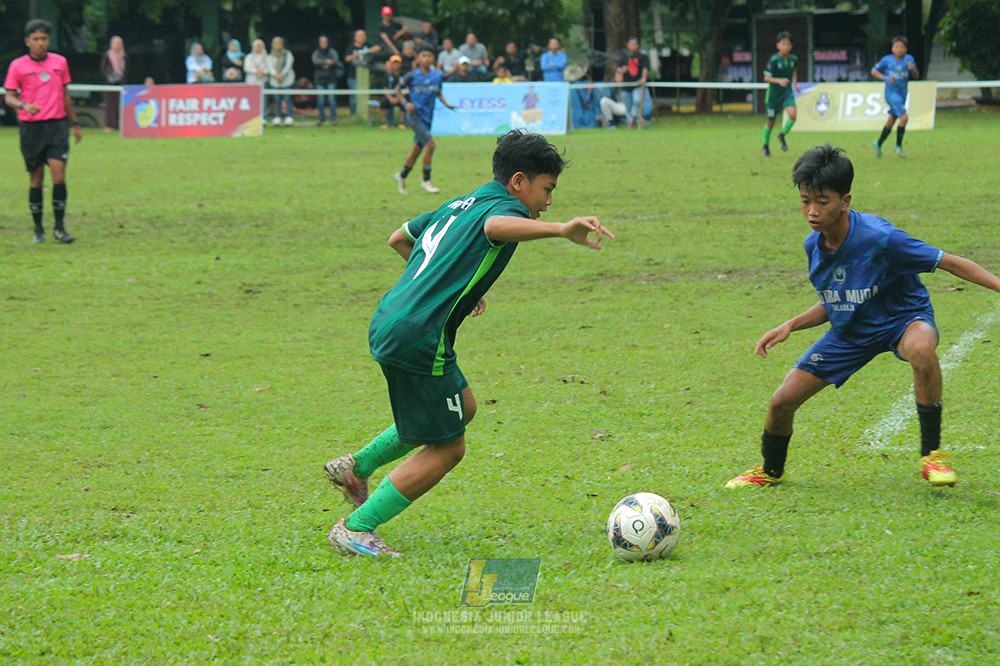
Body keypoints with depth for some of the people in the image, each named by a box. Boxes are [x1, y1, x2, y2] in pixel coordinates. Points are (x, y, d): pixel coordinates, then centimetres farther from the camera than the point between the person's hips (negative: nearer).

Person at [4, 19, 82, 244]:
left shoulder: (60, 62, 8)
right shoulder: (18, 66, 0)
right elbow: (9, 97, -1)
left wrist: (74, 123, 21)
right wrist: (24, 105, -22)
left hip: (57, 125, 1)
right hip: (31, 128, -1)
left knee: (59, 177, -10)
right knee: (36, 180, 3)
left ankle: (60, 228, -1)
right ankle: (38, 229, 14)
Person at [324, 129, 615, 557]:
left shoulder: (459, 206, 19)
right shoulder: (503, 207, -9)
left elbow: (399, 238, 32)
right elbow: (496, 226, -36)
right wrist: (561, 230, -50)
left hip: (388, 324, 10)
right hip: (418, 340, -10)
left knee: (463, 409, 28)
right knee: (447, 449, 3)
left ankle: (356, 467, 31)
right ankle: (355, 529, 6)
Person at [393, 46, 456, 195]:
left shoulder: (437, 75, 4)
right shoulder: (412, 76, -9)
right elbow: (398, 89, 0)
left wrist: (446, 104, 3)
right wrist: (406, 103, -15)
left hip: (428, 116, 6)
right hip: (415, 114, -6)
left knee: (417, 149, 15)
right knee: (430, 145, -18)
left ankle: (401, 176, 36)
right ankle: (426, 181, -7)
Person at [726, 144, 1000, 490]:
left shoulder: (879, 238, -30)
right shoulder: (814, 245, -9)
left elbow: (950, 263, -23)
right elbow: (833, 305, 9)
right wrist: (790, 326, -3)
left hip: (902, 319, -6)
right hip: (850, 332, 6)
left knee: (922, 349, -43)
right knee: (782, 402, 0)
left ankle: (931, 455, -25)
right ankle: (770, 471, 34)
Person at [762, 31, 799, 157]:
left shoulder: (793, 59, -1)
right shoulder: (774, 60, -16)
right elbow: (766, 78, -17)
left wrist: (795, 83, 9)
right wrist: (779, 80, -32)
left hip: (787, 92, 3)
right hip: (774, 94, -3)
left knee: (792, 115, -20)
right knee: (771, 122, 7)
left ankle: (782, 135, 8)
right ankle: (766, 146, 31)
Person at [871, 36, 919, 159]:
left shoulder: (909, 59, 1)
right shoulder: (887, 60, -6)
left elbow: (916, 76, 3)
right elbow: (874, 71, 4)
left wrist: (913, 69, -19)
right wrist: (885, 78, -13)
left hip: (902, 93, 5)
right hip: (891, 92, -5)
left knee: (892, 120, 15)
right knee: (904, 116, -20)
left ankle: (878, 144, 34)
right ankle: (898, 146, -6)